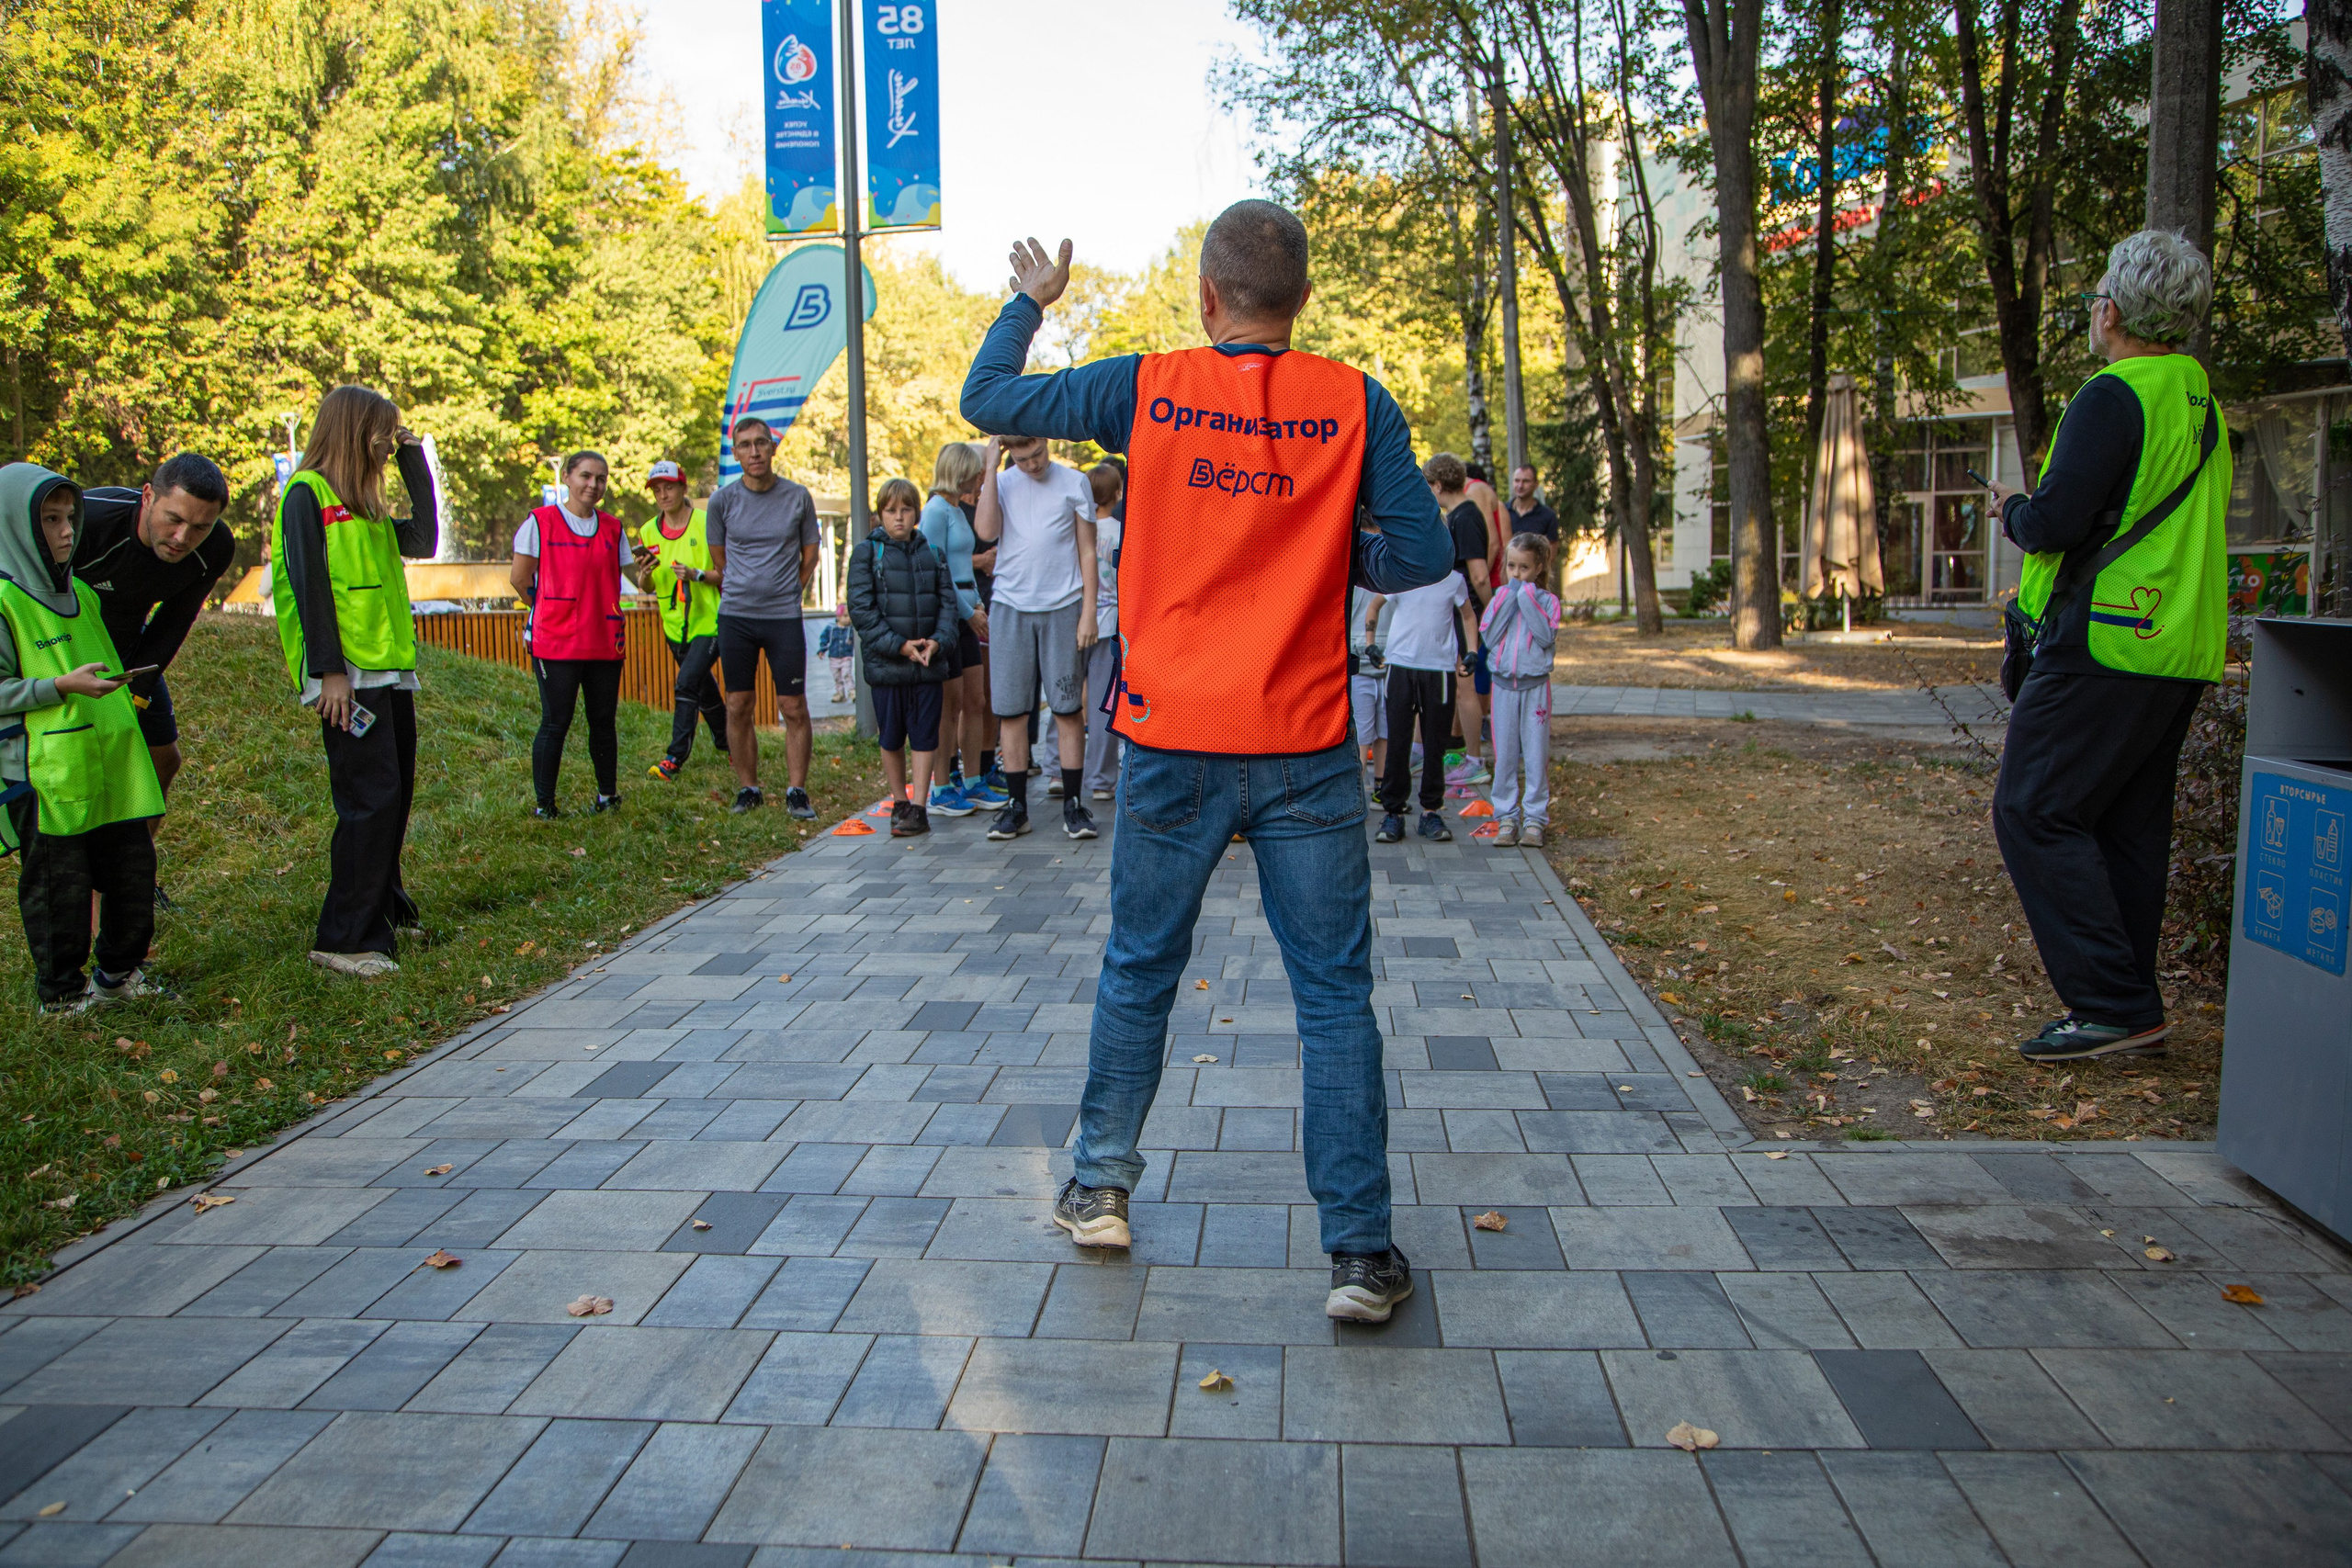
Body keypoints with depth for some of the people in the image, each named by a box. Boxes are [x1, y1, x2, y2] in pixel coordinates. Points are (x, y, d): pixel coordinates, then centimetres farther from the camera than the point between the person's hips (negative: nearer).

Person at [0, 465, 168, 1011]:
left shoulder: (80, 593, 15)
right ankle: (61, 992, 16)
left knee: (132, 867, 11)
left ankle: (121, 972, 26)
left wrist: (122, 694, 19)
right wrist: (62, 687, -21)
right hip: (47, 777, -7)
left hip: (111, 769, 7)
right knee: (59, 886, 2)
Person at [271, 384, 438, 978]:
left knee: (395, 795, 12)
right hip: (348, 676, -8)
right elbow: (307, 584, -11)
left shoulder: (365, 503, 20)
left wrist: (413, 461, 9)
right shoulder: (308, 492, -4)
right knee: (370, 798, -10)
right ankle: (344, 939, -6)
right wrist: (329, 671, -17)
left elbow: (423, 541, 9)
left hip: (390, 671, 8)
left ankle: (382, 911, 24)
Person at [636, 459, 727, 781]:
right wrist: (645, 574, -15)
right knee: (705, 690, 18)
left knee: (686, 684, -17)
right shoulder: (648, 532, 4)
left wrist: (697, 575, -24)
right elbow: (647, 587, 8)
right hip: (675, 625, 6)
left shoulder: (707, 524, -11)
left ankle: (676, 757, -13)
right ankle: (725, 743, 37)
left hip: (709, 621, -6)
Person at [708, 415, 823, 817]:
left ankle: (797, 791, 7)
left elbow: (809, 556, 12)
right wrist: (741, 594, 13)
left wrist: (783, 593, 10)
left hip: (784, 617, -1)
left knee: (794, 708, -3)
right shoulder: (723, 500, 1)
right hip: (735, 617, 1)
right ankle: (748, 789, 16)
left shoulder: (798, 497, 1)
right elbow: (719, 561, 14)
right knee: (738, 707, 4)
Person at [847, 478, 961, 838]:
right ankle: (900, 803, 23)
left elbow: (948, 602, 5)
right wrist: (899, 645, -15)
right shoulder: (867, 553, 0)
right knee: (891, 738, 8)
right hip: (885, 663, -1)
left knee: (925, 735, 2)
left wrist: (938, 642, -12)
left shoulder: (932, 553, 8)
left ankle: (919, 807, 7)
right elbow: (861, 609, -7)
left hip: (929, 663, 1)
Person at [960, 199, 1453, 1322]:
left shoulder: (1147, 389, -2)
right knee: (1335, 998, 5)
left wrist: (1028, 302, 26)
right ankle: (1360, 1251, 7)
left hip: (1172, 744, 1)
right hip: (1306, 752, -1)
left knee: (1139, 969, 18)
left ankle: (1101, 1187, 30)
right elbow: (1424, 556, -3)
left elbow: (986, 400, 8)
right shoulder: (1355, 403, -3)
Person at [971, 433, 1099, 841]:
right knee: (1010, 709, 1)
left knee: (1068, 707, 0)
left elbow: (1087, 551, 5)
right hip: (1010, 607, 1)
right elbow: (986, 531, -10)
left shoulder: (1074, 483, 6)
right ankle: (1016, 805, 8)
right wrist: (990, 468, -8)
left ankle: (1072, 804, 7)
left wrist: (1088, 612, -2)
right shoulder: (1001, 483, 9)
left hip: (1062, 607, -1)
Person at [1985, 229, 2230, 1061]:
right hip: (2180, 651, 9)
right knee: (2128, 827, 13)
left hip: (2104, 649, -9)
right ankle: (2129, 1008, 18)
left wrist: (2014, 509, 2)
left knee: (2035, 813, -6)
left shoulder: (2112, 398, -13)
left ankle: (2113, 1004, -9)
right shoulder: (2202, 404, 17)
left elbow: (2055, 525, -19)